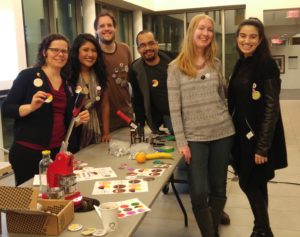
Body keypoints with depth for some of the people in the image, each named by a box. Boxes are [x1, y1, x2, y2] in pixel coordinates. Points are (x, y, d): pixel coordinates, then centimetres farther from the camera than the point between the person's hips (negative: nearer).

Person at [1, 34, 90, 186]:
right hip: (27, 152, -5)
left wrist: (79, 120, -2)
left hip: (57, 152, 5)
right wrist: (31, 107, -25)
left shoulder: (67, 83, 11)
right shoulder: (28, 75, -6)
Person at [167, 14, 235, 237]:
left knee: (219, 189, 11)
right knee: (199, 193, -3)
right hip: (195, 137, -3)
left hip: (223, 133, 3)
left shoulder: (216, 63, 8)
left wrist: (227, 123, 11)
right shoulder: (176, 67, -3)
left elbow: (222, 98, 15)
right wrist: (181, 142, -10)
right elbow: (174, 108, -6)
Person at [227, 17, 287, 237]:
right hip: (243, 133, 7)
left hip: (259, 136, -7)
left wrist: (262, 146, -19)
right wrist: (235, 132, 13)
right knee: (256, 183, 15)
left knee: (250, 183, 1)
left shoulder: (267, 65, -14)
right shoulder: (241, 64, 8)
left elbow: (271, 108, -17)